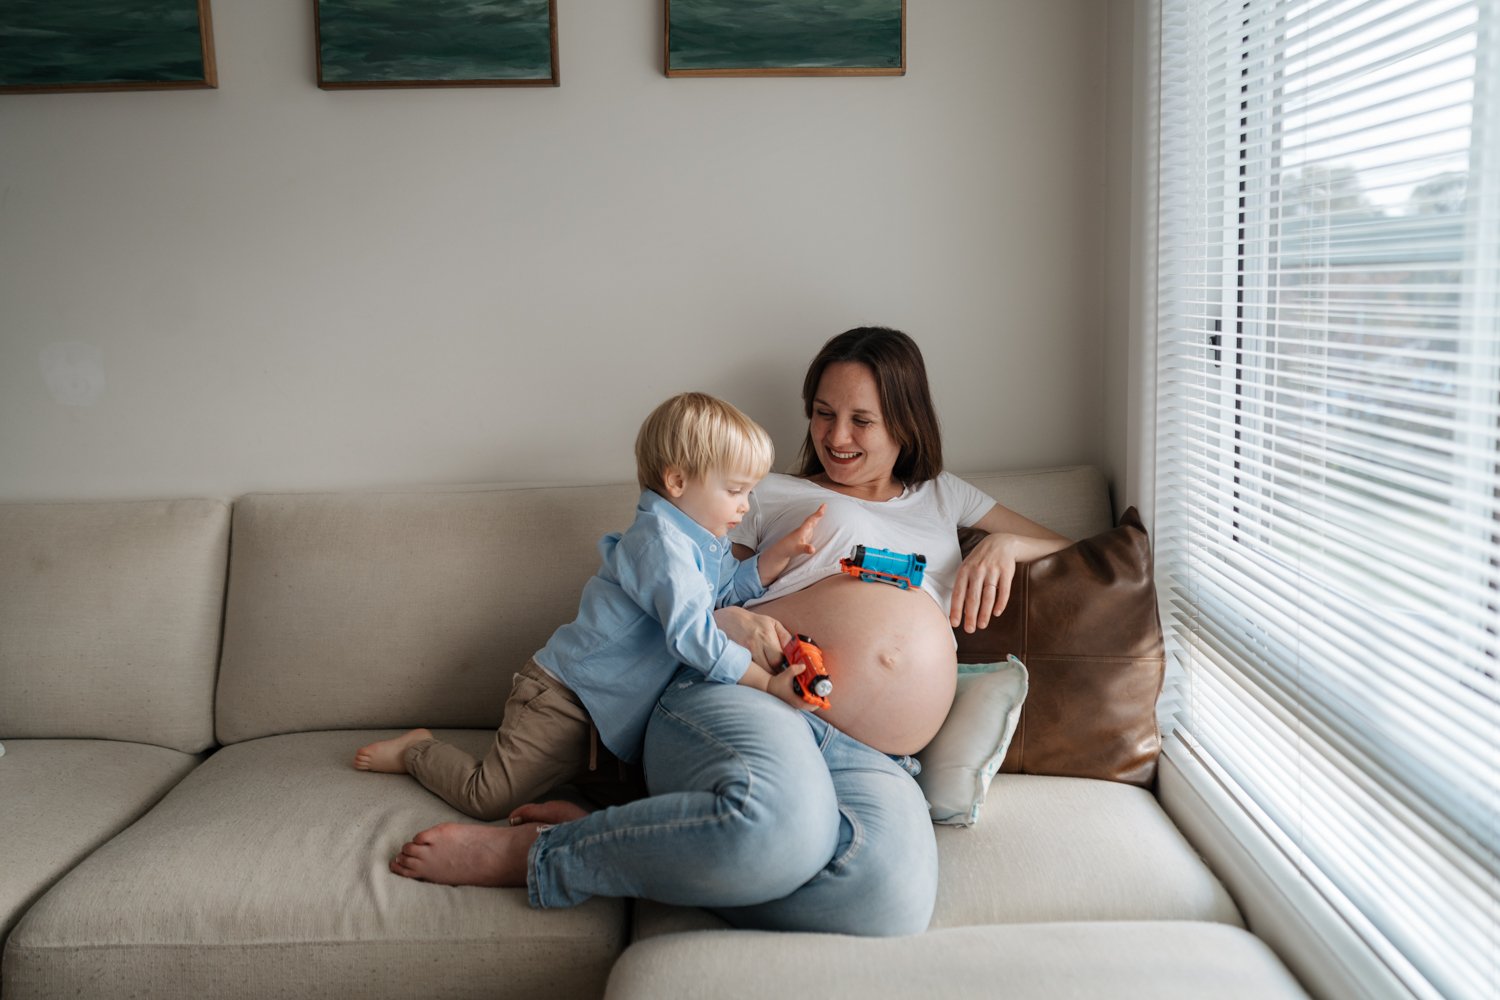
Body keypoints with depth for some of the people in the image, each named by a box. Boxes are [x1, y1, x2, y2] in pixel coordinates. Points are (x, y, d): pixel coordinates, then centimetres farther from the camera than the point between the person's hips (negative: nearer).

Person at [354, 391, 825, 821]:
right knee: (489, 797, -8)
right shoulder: (661, 541, -23)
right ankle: (417, 751, 19)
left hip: (613, 711, 10)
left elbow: (733, 586, 21)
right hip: (566, 698, -10)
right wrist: (767, 683, -30)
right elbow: (689, 635, -31)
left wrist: (783, 550, 5)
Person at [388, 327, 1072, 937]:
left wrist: (1004, 544, 14)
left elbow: (1065, 547, 38)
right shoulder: (775, 494, 24)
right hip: (738, 700, -2)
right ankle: (538, 851, -21)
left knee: (894, 896, -37)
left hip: (873, 760, 3)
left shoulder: (940, 497, 31)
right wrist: (727, 621, -4)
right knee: (779, 814, -43)